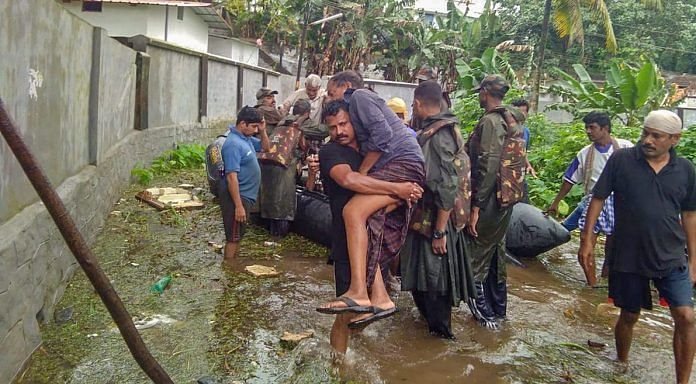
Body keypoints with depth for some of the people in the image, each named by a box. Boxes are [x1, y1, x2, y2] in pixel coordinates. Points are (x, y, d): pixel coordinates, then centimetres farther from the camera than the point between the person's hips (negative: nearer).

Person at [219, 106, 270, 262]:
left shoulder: (246, 138, 7)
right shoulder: (233, 144, -22)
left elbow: (265, 147, 23)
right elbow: (232, 177, -27)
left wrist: (262, 131, 3)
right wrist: (238, 206, -28)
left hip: (245, 196, 10)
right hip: (236, 197, -10)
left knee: (238, 236, 19)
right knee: (233, 237, -2)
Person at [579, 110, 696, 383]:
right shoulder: (621, 160, -7)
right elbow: (598, 198, -2)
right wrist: (587, 240, -5)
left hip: (672, 258, 1)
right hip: (629, 257, -1)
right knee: (629, 316, 13)